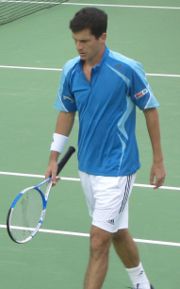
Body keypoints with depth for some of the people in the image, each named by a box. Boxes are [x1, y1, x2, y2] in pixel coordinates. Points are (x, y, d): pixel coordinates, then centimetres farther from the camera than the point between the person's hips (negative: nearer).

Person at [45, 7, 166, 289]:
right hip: (87, 167, 6)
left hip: (117, 168, -6)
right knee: (117, 232, 21)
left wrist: (158, 160, -3)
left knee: (99, 242, -11)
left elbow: (150, 110, -7)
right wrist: (54, 157, 7)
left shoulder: (127, 69, -18)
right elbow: (66, 113, 11)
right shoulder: (70, 70, -2)